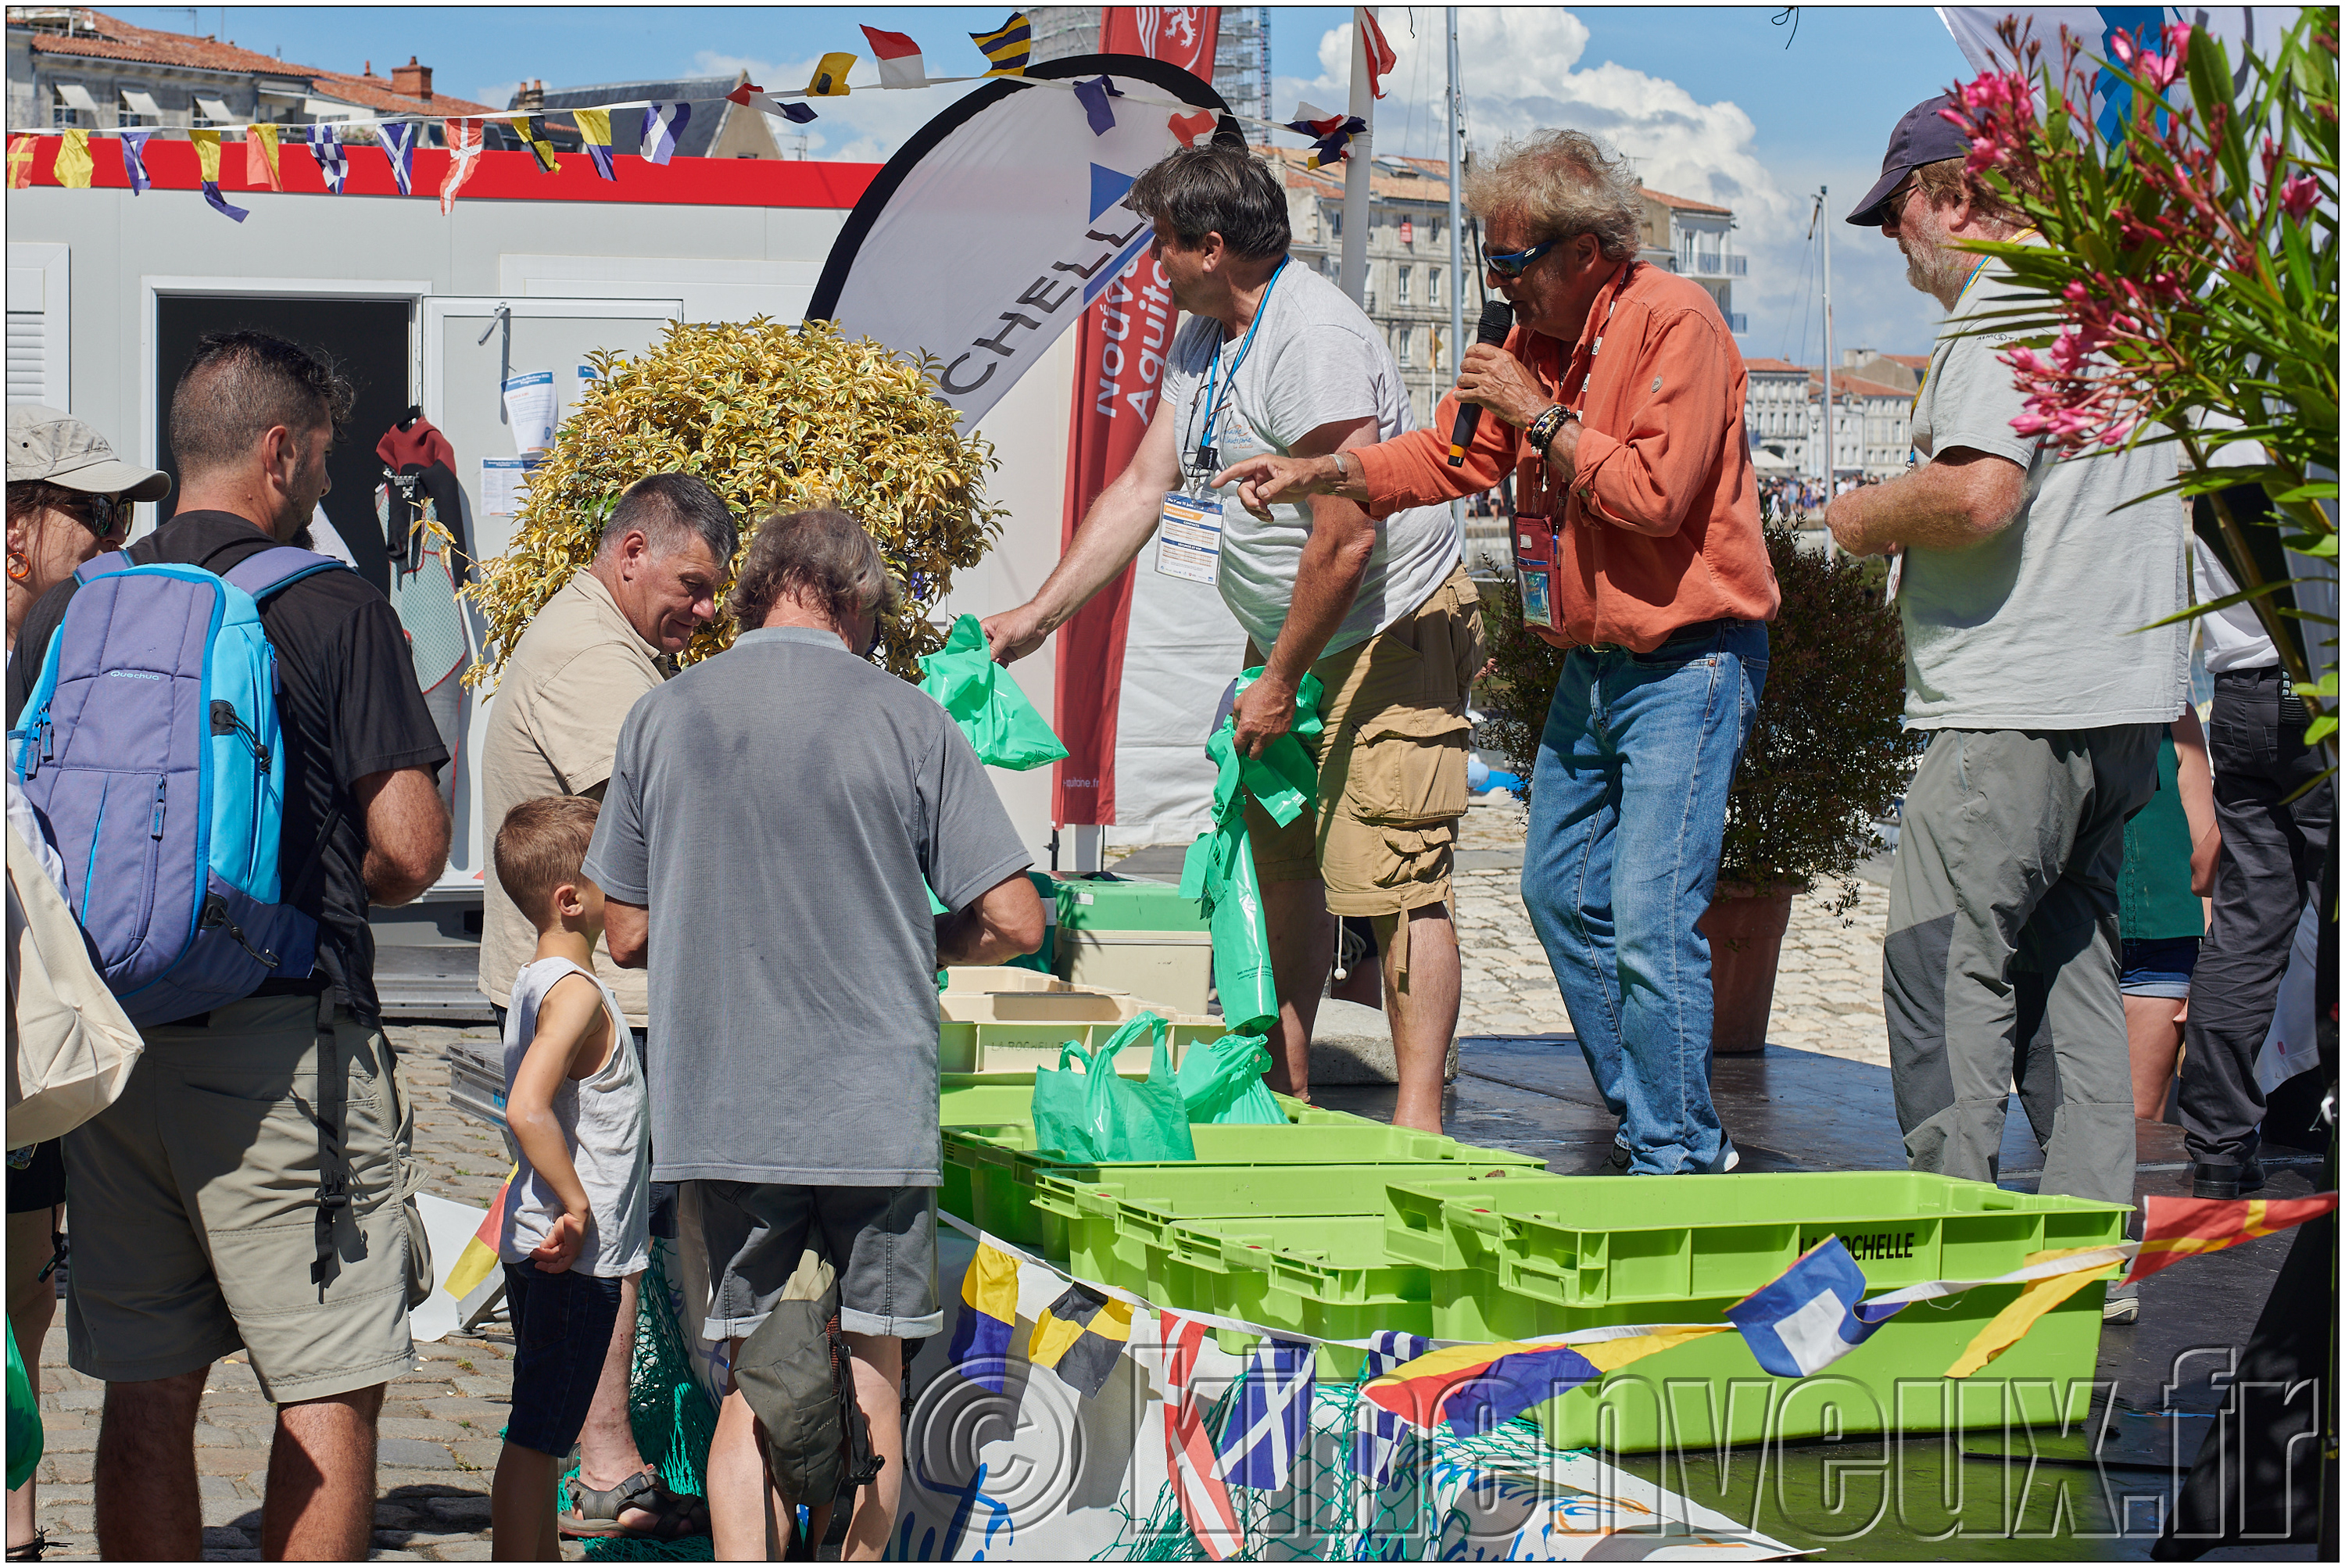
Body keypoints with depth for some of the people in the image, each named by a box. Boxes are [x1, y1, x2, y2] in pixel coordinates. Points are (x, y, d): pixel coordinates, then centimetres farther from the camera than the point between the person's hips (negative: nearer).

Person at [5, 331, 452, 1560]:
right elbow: (413, 850, -9)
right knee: (328, 1398, 0)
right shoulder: (332, 608, -6)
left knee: (145, 1399, 11)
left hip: (104, 1040, 6)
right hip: (283, 1039, -5)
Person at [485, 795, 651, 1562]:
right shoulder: (576, 992, -18)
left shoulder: (534, 983, 11)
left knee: (542, 1433, 18)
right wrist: (578, 1208, -22)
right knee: (537, 1437, -4)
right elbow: (526, 1109, -30)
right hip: (574, 1262, -10)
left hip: (543, 1249, 10)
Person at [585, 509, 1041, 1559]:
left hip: (717, 1108, 2)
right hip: (875, 1105, -2)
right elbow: (1015, 924, -6)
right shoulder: (906, 721, -6)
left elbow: (627, 937, 6)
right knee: (866, 1373, 11)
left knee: (753, 1386, 8)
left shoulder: (664, 715, 1)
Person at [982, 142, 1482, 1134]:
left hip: (1394, 631, -10)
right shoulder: (1204, 341, 9)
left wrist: (1279, 685, -17)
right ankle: (1285, 1088, 21)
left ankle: (1417, 1119, -13)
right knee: (1280, 864, 12)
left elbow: (1346, 541, -25)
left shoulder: (1312, 339, -23)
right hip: (1292, 637, 10)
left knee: (1393, 878, -13)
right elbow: (1141, 489, 14)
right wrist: (1037, 617, 10)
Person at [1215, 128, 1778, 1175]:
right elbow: (1449, 456, 16)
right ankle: (1642, 1128, 25)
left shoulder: (1675, 321, -16)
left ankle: (1680, 1160, -4)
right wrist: (1311, 475, 6)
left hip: (1688, 664, -10)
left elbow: (1656, 492, -26)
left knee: (1649, 921, -14)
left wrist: (1539, 415, -19)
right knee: (1562, 895, 14)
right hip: (1594, 660, 10)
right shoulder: (1537, 336, 11)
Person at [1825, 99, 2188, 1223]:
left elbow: (1978, 492, -25)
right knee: (2071, 969, 13)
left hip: (2012, 709, -10)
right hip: (2126, 703, 10)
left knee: (1944, 971, -5)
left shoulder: (2003, 306, -12)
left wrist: (1864, 519, -8)